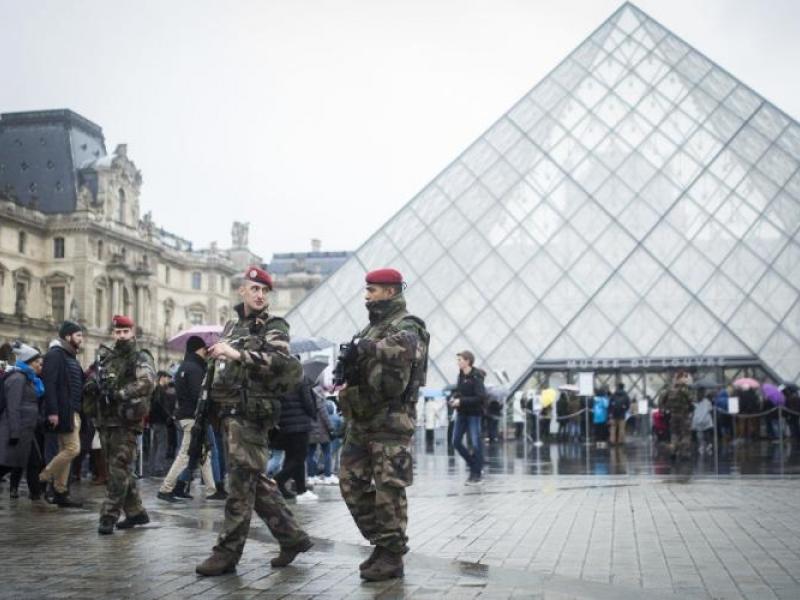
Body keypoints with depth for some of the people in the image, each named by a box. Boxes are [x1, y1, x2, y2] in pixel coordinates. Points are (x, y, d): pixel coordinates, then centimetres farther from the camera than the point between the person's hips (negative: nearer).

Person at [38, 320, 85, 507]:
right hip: (63, 412, -9)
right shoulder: (55, 354, -9)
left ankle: (60, 492, 11)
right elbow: (49, 384, -17)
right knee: (73, 449, -11)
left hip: (74, 411, 9)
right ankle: (42, 479, 0)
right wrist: (52, 411, -23)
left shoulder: (72, 357, 19)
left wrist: (81, 411, 10)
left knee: (65, 451, 9)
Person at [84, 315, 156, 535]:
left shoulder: (141, 358, -4)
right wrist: (90, 386, 0)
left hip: (126, 421, -7)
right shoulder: (105, 357, 16)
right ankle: (135, 512, 24)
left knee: (118, 469, -9)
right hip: (104, 419, 7)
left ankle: (109, 517, -8)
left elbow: (146, 383, -21)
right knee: (119, 469, 13)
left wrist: (120, 394, -30)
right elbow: (93, 379, 24)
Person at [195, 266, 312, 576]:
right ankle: (292, 537, 21)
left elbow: (282, 362, -23)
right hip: (230, 411, 8)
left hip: (252, 413, -8)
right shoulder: (231, 326, 20)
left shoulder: (273, 327, -3)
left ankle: (227, 552, -2)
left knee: (241, 481, -6)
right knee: (257, 481, 11)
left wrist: (238, 354, -29)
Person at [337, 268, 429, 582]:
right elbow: (356, 364, 21)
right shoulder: (372, 327, 20)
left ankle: (392, 556, 4)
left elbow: (405, 347, -32)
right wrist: (348, 371, 0)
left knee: (388, 490, -5)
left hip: (390, 421, -9)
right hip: (361, 419, 9)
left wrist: (365, 347, -34)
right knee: (351, 483, 10)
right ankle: (382, 542, 20)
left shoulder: (406, 326, -8)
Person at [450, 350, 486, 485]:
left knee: (476, 444, -3)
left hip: (474, 414, -8)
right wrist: (454, 397, 0)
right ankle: (475, 465, 23)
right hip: (462, 413, 8)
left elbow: (481, 397, -21)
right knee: (456, 442, 7)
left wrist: (461, 401, -22)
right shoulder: (461, 375, 7)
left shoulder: (476, 377, -16)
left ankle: (476, 474, 6)